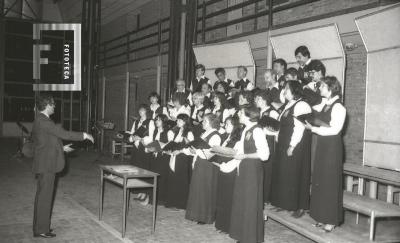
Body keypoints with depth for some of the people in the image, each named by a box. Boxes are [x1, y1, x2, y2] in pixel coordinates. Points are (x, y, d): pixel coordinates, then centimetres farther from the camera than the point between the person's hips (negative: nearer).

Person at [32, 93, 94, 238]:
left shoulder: (42, 120, 13)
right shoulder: (43, 121, -18)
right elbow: (63, 134, -21)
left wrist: (62, 148, 24)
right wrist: (84, 135, -14)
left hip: (46, 165, 10)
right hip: (45, 165, -10)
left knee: (44, 195, 16)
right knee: (44, 195, -3)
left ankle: (41, 225, 26)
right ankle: (41, 230, 6)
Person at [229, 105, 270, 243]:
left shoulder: (257, 131, -15)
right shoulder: (245, 130, 11)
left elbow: (264, 154, -19)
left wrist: (244, 156, -15)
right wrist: (236, 154, 5)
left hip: (253, 170, -8)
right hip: (243, 169, 8)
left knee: (251, 203, 2)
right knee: (240, 202, 12)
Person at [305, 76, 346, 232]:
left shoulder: (338, 107, -13)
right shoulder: (323, 105, 9)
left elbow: (335, 130, -18)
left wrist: (314, 129, -16)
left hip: (332, 147, -7)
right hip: (322, 146, 7)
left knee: (331, 181, 0)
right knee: (319, 180, 9)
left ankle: (332, 220, 12)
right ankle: (322, 217, 20)